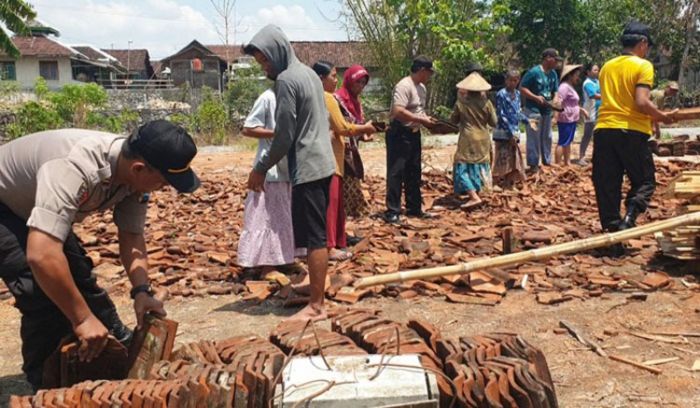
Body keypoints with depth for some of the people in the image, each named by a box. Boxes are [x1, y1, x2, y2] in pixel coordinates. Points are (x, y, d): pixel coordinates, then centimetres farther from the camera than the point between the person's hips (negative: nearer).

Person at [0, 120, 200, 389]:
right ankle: (48, 384, 1)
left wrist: (141, 290, -24)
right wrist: (81, 318, -39)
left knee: (80, 278, 12)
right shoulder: (76, 168, -44)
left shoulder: (134, 173, -18)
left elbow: (131, 236, -9)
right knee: (43, 292, -19)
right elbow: (41, 254, -49)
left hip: (36, 210, 8)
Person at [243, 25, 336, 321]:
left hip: (307, 167, -10)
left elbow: (284, 136, -16)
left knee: (313, 237, -6)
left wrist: (260, 168, -4)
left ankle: (316, 306, 0)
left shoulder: (286, 80, -14)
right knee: (317, 234, 18)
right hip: (323, 163, 10)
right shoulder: (308, 73, 14)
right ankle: (317, 285, 31)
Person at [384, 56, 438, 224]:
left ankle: (414, 208, 25)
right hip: (399, 135, -10)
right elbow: (398, 112, -28)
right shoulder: (404, 86, -18)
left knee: (414, 172, 15)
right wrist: (422, 120, -22)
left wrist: (426, 119, 4)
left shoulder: (422, 87, 12)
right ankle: (392, 211, -1)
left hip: (414, 134, 10)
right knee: (396, 173, -5)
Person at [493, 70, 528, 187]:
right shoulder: (501, 94, -12)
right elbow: (501, 116, -15)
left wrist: (527, 121, 6)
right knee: (503, 158, -5)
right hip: (504, 133, -8)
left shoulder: (517, 94, 10)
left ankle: (511, 182, 23)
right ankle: (499, 182, 3)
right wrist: (510, 133, -17)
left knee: (515, 158, 13)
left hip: (515, 132, 8)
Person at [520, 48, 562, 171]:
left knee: (547, 137, 14)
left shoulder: (553, 74, 8)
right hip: (533, 110, -7)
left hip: (547, 110, 7)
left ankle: (547, 162, 25)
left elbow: (555, 91, 17)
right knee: (534, 137, -7)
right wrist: (536, 97, -20)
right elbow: (522, 88, -12)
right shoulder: (534, 72, -13)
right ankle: (533, 164, 0)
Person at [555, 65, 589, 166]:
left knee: (568, 142, 15)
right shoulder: (564, 87, -13)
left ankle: (567, 163, 22)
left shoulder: (570, 87, 19)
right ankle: (557, 164, -6)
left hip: (572, 120, 11)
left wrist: (581, 110, 26)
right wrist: (556, 116, -33)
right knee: (562, 143, -8)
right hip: (566, 120, -10)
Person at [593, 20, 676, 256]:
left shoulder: (607, 67, 16)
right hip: (631, 131, -5)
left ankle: (613, 234, 5)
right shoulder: (643, 66, -2)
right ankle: (628, 220, -14)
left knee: (607, 187, 6)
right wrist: (662, 117, 2)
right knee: (644, 182, 10)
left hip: (603, 130, 5)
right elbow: (642, 103, -14)